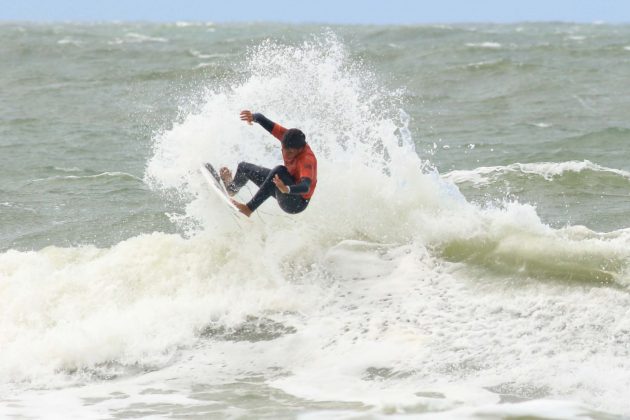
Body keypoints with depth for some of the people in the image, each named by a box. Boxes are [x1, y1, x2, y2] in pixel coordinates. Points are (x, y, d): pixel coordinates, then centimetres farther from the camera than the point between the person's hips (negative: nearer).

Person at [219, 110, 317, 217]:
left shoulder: (307, 159, -37)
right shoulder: (289, 137, -18)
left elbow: (306, 187, -52)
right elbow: (264, 121, -15)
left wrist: (287, 189, -72)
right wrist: (253, 117, -38)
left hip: (298, 203, -8)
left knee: (280, 171, -38)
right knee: (244, 167, 18)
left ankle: (249, 208, -28)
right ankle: (231, 187, 54)